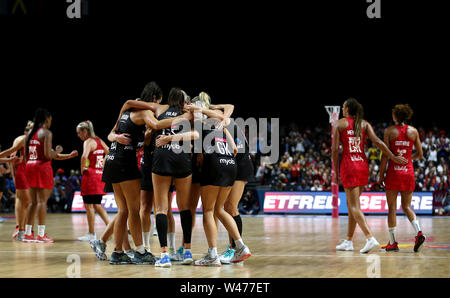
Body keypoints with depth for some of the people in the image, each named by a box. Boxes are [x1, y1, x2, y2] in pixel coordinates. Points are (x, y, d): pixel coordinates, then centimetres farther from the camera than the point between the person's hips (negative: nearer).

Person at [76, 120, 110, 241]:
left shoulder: (88, 142, -11)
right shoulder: (100, 141, 12)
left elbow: (84, 156, -29)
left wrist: (82, 169, -15)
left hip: (90, 175, -8)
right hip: (101, 175, 8)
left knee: (88, 205, 1)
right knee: (97, 205, 16)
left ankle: (91, 233, 4)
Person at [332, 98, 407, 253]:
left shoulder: (339, 124, -1)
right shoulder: (364, 124, 8)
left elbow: (335, 149, -6)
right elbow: (377, 142, -5)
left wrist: (336, 172, 1)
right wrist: (393, 157, -2)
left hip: (348, 165, -5)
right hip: (363, 165, 5)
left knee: (354, 206, -7)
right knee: (351, 204, 16)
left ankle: (370, 238, -22)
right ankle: (348, 241, 19)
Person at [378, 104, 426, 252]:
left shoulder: (389, 131, -5)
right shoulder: (413, 131, 4)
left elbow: (385, 155, -7)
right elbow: (420, 154, 8)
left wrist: (381, 175, -1)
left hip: (393, 172, -3)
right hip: (408, 172, 3)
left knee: (392, 208, 4)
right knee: (406, 206, 13)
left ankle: (392, 242, 5)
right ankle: (419, 232, -10)